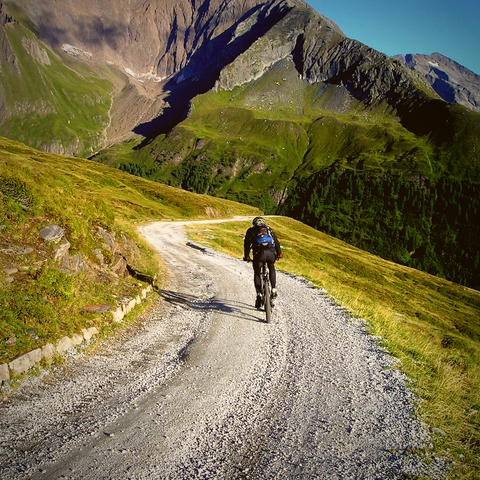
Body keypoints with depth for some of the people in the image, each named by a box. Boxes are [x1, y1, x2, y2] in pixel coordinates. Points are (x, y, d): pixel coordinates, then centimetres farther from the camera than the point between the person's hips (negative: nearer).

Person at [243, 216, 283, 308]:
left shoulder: (251, 231, 25)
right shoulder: (269, 230, 30)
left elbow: (247, 244, 24)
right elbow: (277, 242, 32)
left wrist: (246, 256, 36)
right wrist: (279, 254, 43)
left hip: (259, 253, -2)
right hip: (271, 253, 2)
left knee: (257, 274, 15)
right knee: (272, 269, 30)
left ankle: (259, 295, 1)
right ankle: (274, 290, 20)